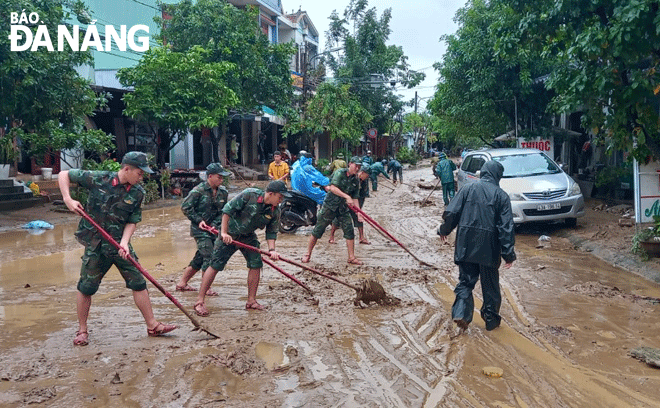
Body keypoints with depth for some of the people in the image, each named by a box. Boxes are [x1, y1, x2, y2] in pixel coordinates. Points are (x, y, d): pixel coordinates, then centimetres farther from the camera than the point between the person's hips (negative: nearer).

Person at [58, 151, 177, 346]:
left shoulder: (137, 193, -3)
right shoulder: (98, 179, -11)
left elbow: (132, 221, 1)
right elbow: (64, 175, -3)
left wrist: (124, 242, -15)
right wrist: (68, 200, -17)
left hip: (120, 243, 3)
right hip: (96, 244, -3)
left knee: (138, 282, 2)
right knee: (86, 287, 2)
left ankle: (152, 325, 11)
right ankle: (82, 330, 21)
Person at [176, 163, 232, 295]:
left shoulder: (223, 192, 3)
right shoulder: (198, 191, -14)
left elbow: (223, 212, 6)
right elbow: (185, 207, -10)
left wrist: (214, 224, -9)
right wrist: (199, 220, -14)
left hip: (212, 229, 6)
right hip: (199, 229, -6)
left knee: (200, 258, 13)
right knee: (209, 257, -11)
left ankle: (182, 283, 28)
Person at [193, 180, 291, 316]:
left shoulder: (275, 211, -9)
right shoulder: (249, 194, -25)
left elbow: (271, 232, 0)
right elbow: (227, 209, -21)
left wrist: (272, 249, -16)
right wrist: (224, 232, -22)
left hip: (248, 237, 6)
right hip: (229, 234, -5)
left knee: (256, 264, -2)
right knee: (215, 265, -6)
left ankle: (251, 301, 13)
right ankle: (199, 302, 1)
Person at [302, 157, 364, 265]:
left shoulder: (356, 181, 6)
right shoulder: (340, 173, -11)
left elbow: (355, 198, 8)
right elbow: (333, 188, -23)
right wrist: (347, 196, -28)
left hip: (343, 208, 5)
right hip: (330, 205, -5)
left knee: (350, 231, -1)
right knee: (317, 230, 0)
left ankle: (351, 257, 9)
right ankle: (308, 254, 13)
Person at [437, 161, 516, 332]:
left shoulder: (467, 189, 0)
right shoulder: (501, 196, -4)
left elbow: (450, 213, -2)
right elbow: (506, 227, -8)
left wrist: (444, 230, 16)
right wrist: (508, 253, -5)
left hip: (466, 246, 1)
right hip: (489, 249, -1)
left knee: (465, 281, 11)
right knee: (490, 285, 14)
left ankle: (461, 313, -6)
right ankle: (491, 318, 24)